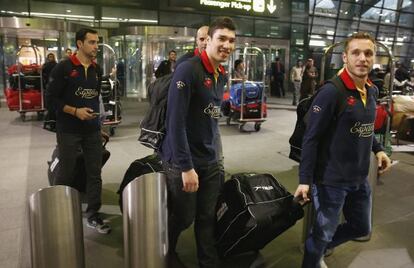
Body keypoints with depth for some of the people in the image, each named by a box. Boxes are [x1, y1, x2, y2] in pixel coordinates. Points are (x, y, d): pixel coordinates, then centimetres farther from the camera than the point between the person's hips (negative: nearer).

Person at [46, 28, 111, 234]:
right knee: (66, 174, 6)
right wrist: (75, 111, -18)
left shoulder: (97, 69, 10)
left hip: (92, 130, 5)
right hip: (68, 131, -5)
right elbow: (52, 97, -9)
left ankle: (93, 216, 18)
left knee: (95, 174, 6)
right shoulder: (63, 68, -7)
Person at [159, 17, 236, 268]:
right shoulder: (188, 70, -17)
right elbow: (176, 121, -21)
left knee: (208, 218, 15)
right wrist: (186, 166, -22)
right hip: (184, 161, -6)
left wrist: (215, 155, 13)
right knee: (182, 218, 11)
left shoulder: (222, 76, 8)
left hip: (210, 161, 6)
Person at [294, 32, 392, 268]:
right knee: (323, 233, 9)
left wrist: (378, 149, 6)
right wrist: (305, 180, -21)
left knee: (362, 229, 24)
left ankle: (319, 248, 46)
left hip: (360, 179, 8)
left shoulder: (372, 91, 5)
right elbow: (311, 139, -20)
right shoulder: (331, 92, -19)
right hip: (331, 180, -8)